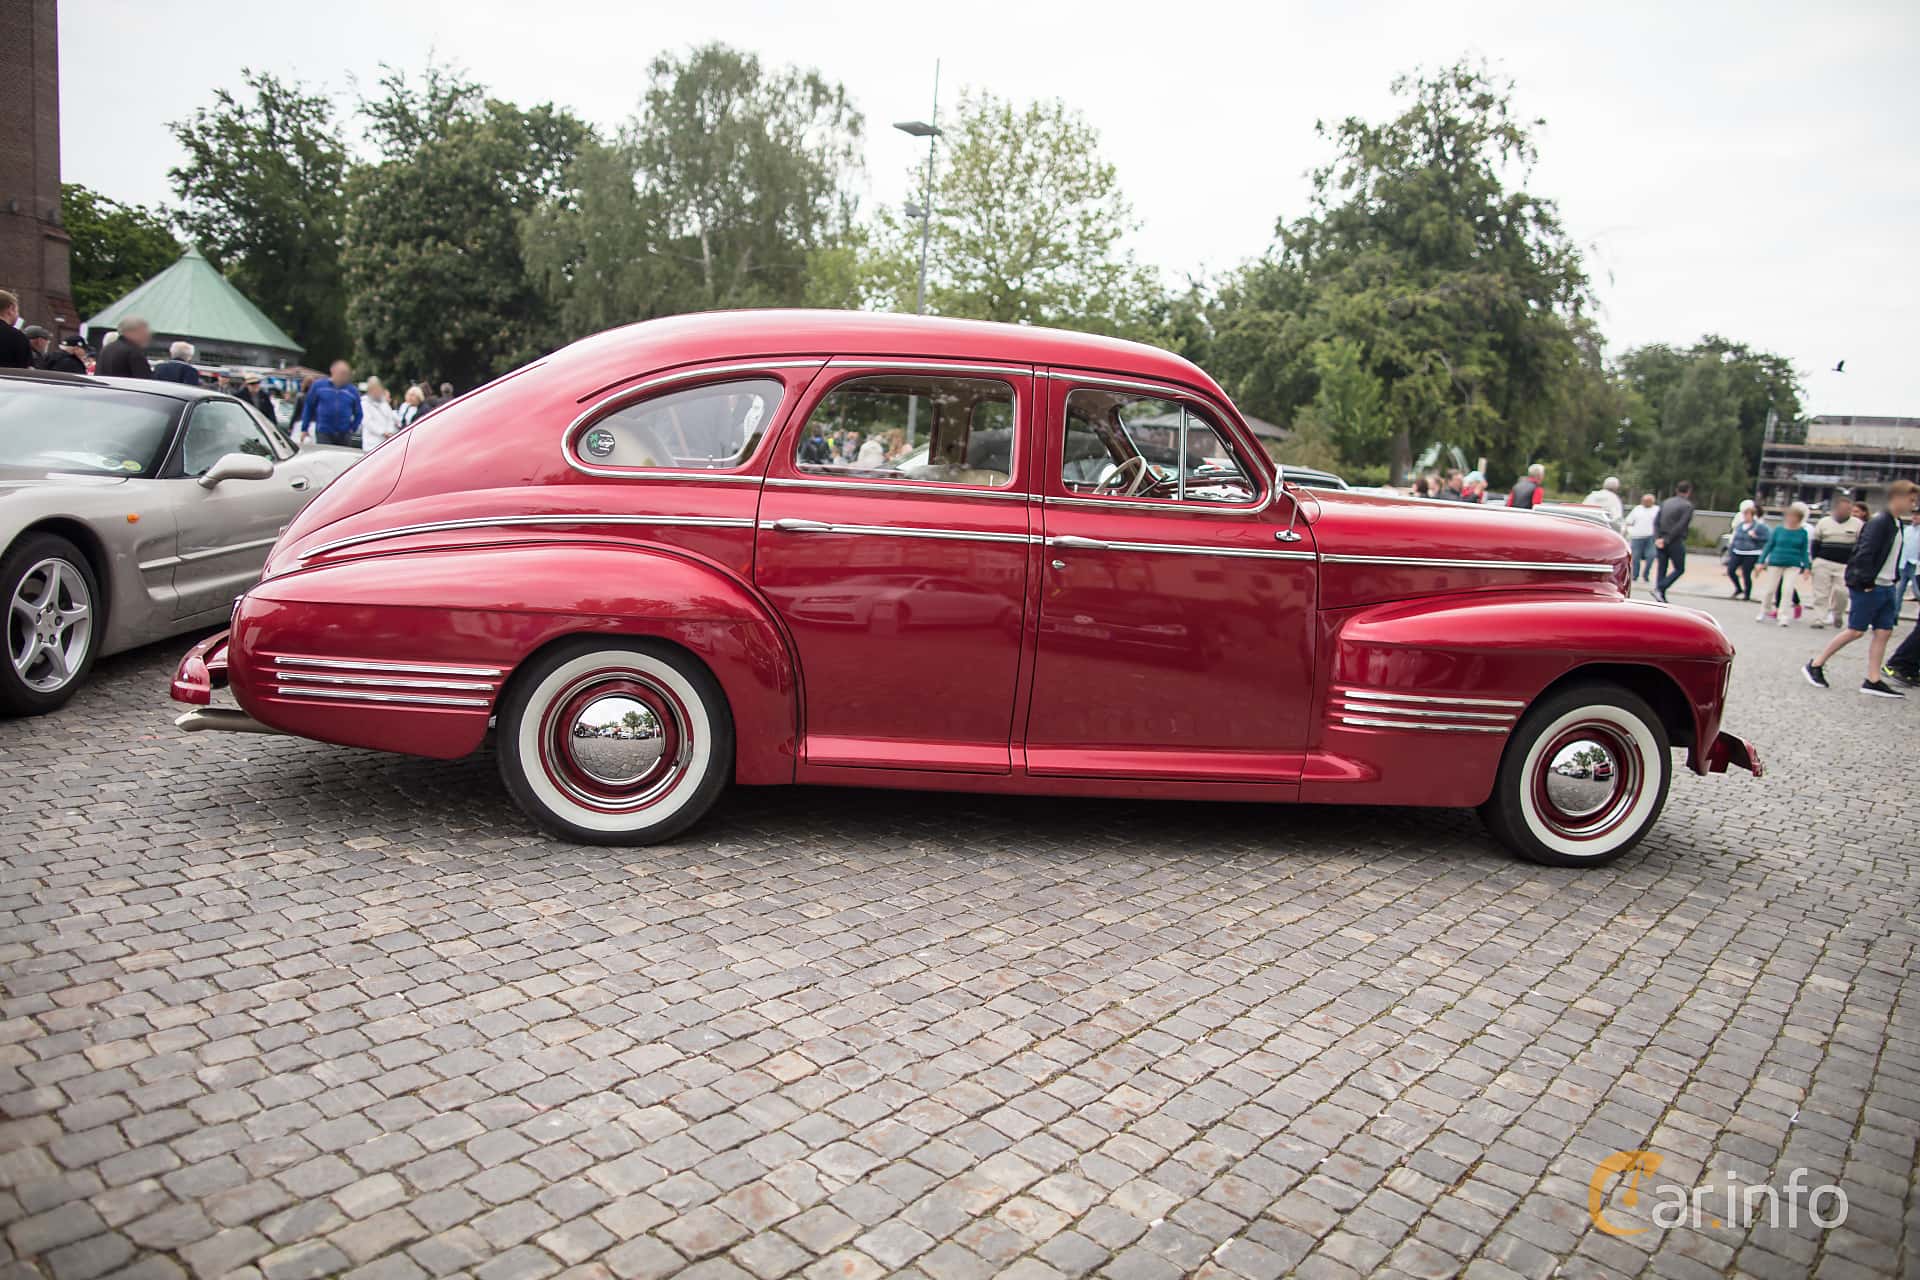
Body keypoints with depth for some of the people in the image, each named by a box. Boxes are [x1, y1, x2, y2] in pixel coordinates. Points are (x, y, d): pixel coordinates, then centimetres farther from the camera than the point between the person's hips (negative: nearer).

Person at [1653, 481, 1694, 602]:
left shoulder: (1666, 503, 10)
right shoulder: (1687, 506, -8)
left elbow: (1656, 521, 1)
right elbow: (1681, 526, -16)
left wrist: (1657, 538, -6)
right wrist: (1667, 540, -13)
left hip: (1661, 542, 6)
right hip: (1675, 542, -6)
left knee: (1662, 569, 11)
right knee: (1679, 569, 6)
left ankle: (1661, 597, 9)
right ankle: (1659, 588, -12)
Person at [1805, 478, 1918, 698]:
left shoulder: (1898, 524, 13)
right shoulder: (1879, 523, -15)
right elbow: (1865, 554, -20)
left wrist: (1894, 579, 11)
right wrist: (1867, 583, -20)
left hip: (1886, 588, 9)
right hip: (1868, 588, -9)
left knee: (1883, 632, 4)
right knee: (1856, 631, -5)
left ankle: (1873, 680, 6)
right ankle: (1816, 665, 6)